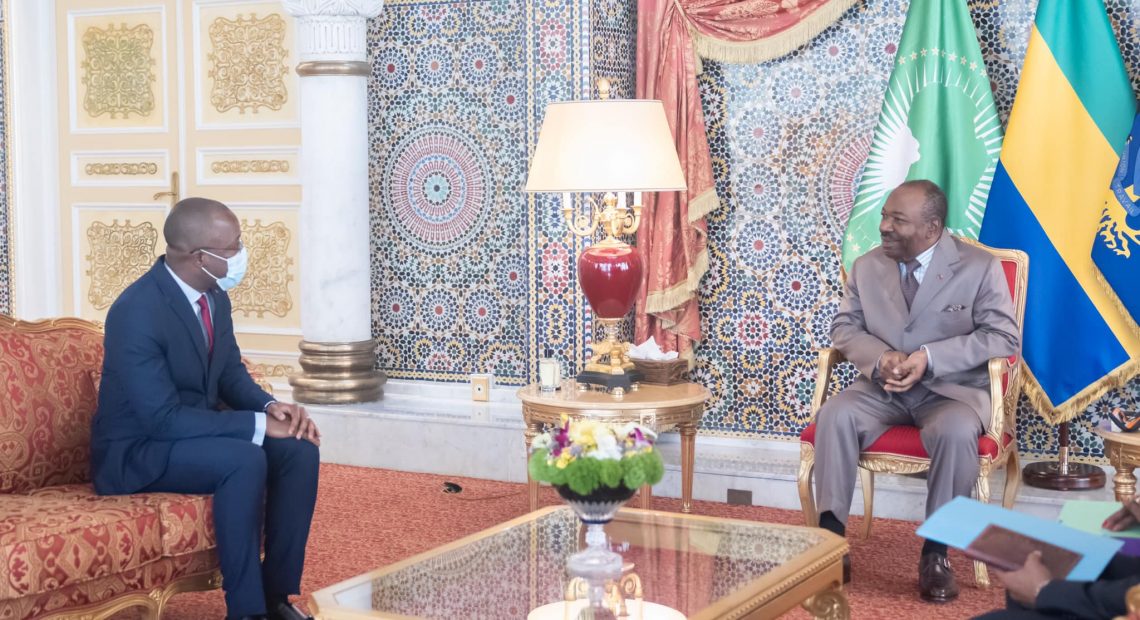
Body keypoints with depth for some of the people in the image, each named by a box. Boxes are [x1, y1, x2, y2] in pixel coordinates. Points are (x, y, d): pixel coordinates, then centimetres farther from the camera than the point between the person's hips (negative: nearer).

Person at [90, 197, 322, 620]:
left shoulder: (214, 297, 0)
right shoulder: (137, 313, -27)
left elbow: (231, 374, 11)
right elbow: (163, 418, -30)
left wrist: (270, 406, -11)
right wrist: (258, 424, -28)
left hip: (197, 431, 8)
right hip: (137, 450, -8)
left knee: (299, 450, -12)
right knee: (245, 461, -32)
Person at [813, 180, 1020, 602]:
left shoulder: (979, 267, -4)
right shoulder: (866, 266, 7)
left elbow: (1003, 337, -9)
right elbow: (844, 328, 8)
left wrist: (930, 358, -21)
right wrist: (880, 358, -16)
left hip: (951, 388, -3)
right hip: (882, 388, 3)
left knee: (956, 431, -37)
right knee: (835, 415, -28)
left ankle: (936, 552, -23)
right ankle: (831, 535, -22)